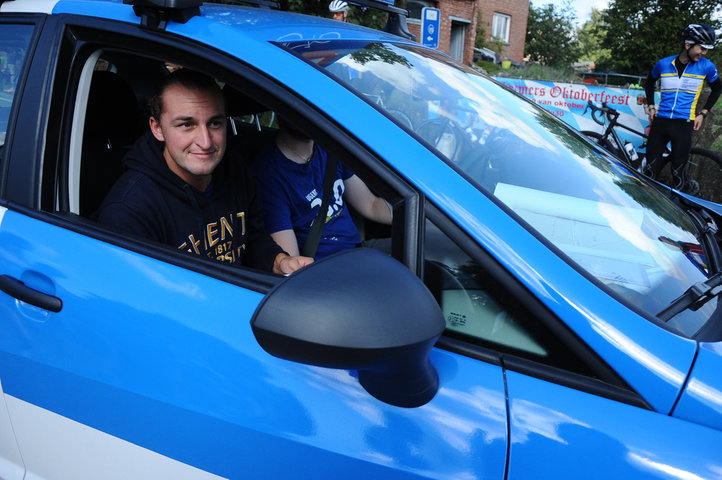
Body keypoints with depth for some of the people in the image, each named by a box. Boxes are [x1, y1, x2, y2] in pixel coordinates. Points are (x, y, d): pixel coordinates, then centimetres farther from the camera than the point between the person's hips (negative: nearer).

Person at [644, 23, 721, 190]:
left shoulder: (707, 67, 0)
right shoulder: (663, 64, 3)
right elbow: (649, 82, 22)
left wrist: (702, 113, 8)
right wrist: (651, 107, 14)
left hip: (683, 124, -1)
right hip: (660, 120, 2)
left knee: (678, 171, -3)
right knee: (651, 168, 3)